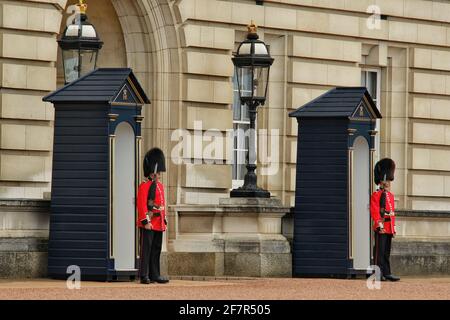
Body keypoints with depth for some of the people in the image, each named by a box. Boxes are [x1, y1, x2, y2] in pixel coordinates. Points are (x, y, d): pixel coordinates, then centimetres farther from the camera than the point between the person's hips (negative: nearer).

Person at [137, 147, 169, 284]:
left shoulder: (160, 186, 16)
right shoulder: (144, 186, -9)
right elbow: (141, 205, -15)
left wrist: (164, 220, 17)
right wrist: (146, 221, -20)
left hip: (158, 223, 8)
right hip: (148, 223, -8)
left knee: (156, 250, 10)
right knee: (146, 249, -5)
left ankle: (155, 275, 15)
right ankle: (144, 276, -4)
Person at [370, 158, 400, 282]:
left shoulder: (391, 195, 19)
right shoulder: (376, 195, -5)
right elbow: (374, 211, -14)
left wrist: (394, 227, 18)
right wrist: (379, 225, -22)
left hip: (389, 227, 8)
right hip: (381, 227, -8)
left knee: (387, 252, 9)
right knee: (380, 251, -7)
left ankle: (387, 273, 10)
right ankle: (379, 273, -7)